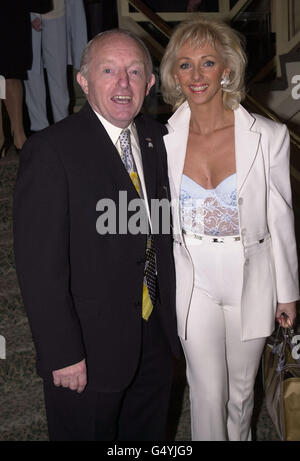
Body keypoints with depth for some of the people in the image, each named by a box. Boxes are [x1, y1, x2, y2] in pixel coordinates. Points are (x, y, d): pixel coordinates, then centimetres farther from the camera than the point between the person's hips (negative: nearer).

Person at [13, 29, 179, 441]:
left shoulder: (156, 139, 3)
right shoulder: (51, 150, -19)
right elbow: (39, 264, -20)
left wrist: (171, 314, 7)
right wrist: (64, 355, -18)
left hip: (157, 336, 6)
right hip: (89, 349, -6)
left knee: (148, 434, 25)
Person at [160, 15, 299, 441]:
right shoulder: (163, 139, -8)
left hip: (250, 279, 0)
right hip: (193, 281, 0)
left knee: (242, 387, 19)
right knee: (207, 391, 10)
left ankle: (240, 437, 50)